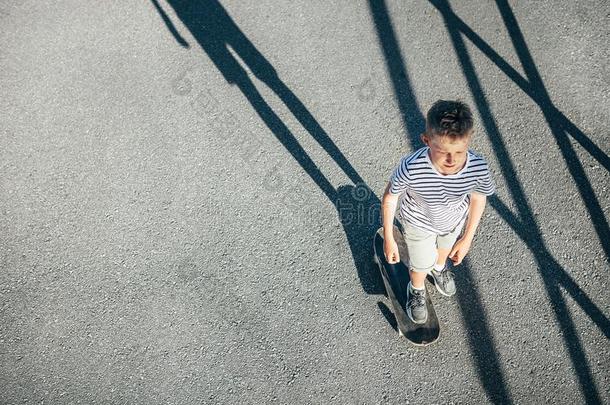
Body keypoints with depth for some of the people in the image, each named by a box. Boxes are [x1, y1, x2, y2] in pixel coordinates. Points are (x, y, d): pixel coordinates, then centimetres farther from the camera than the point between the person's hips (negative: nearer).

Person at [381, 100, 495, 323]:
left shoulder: (478, 168, -37)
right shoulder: (411, 168, -44)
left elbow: (478, 198, -13)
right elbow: (390, 197, -23)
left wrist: (467, 238, -3)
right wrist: (388, 238, -12)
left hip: (454, 220, 3)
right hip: (418, 222, -3)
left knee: (445, 247, 35)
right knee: (421, 266, 19)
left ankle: (440, 267, 71)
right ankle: (416, 291, 57)